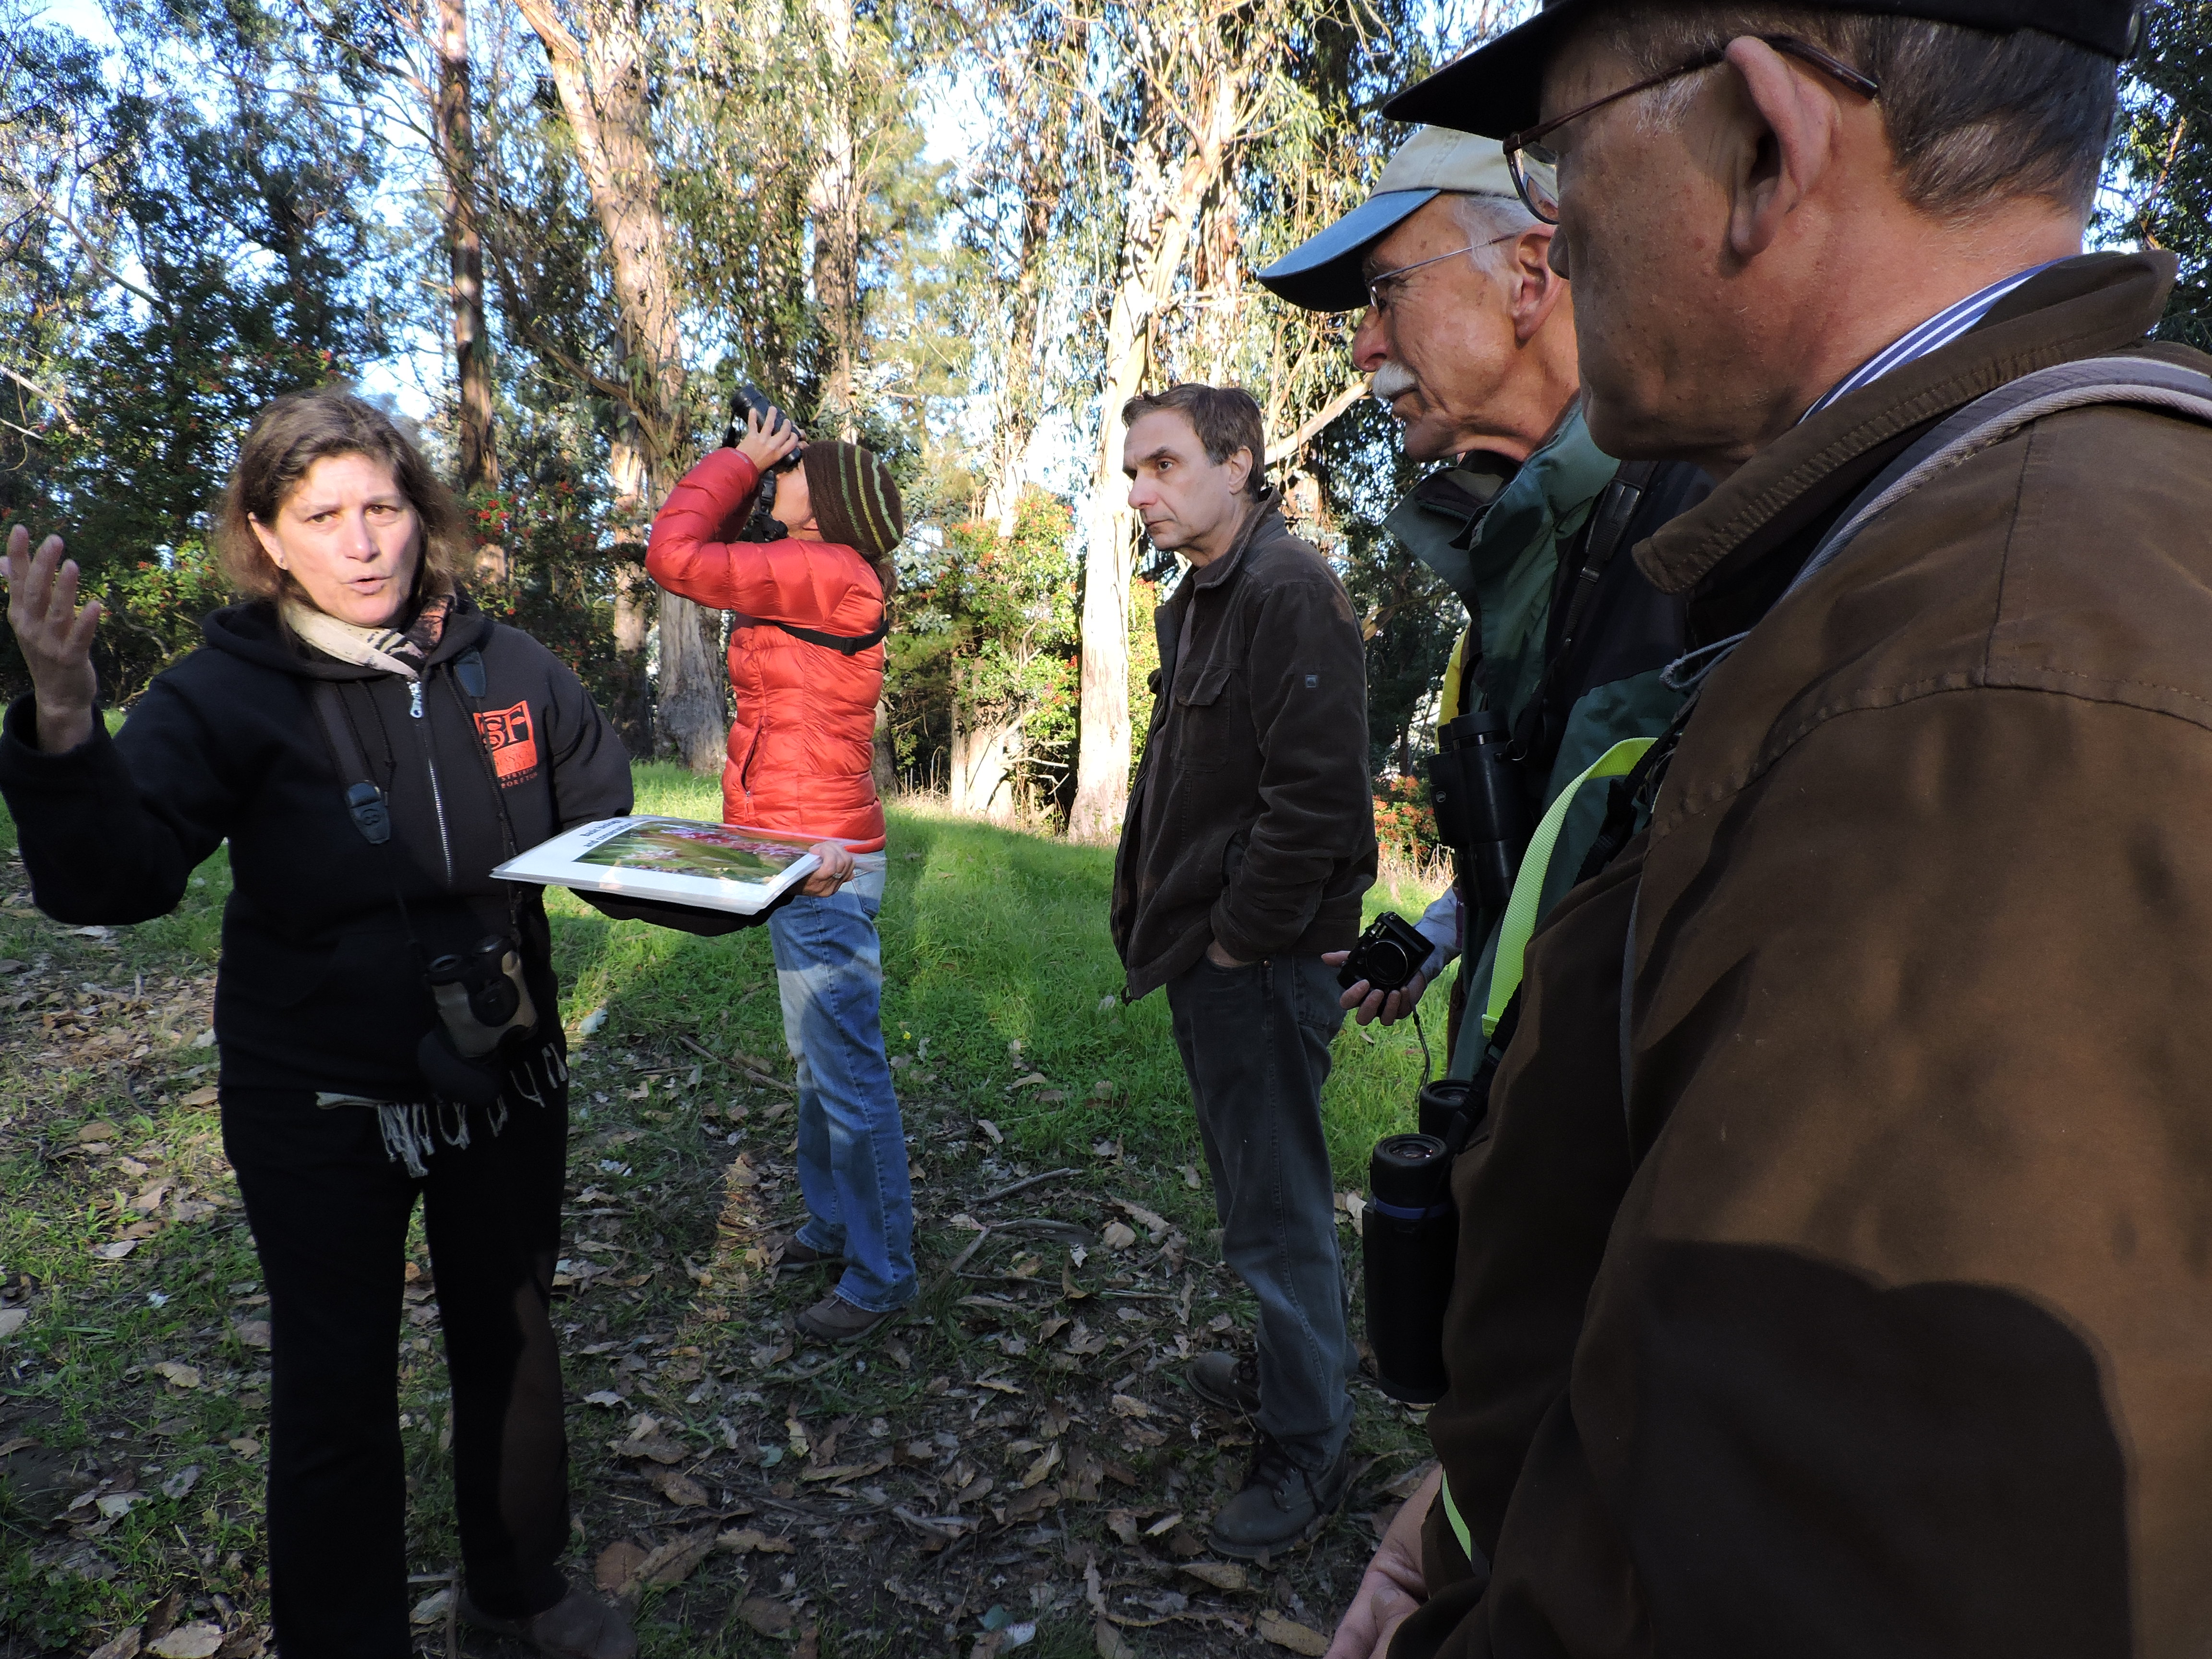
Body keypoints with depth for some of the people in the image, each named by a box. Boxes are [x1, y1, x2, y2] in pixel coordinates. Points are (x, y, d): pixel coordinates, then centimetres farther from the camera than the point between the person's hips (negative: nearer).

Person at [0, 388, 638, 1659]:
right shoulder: (229, 694, -12)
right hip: (321, 1106, -3)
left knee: (514, 1343, 20)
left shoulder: (505, 667, -6)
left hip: (505, 1078, 3)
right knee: (337, 1388, 9)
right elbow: (113, 881, -24)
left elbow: (612, 832, 3)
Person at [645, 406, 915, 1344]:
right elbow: (703, 552, 25)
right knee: (819, 1061, 21)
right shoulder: (813, 579, 12)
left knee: (846, 1073, -2)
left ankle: (881, 1274, 11)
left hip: (822, 865, -11)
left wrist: (742, 460, -3)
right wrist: (747, 470, 14)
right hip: (804, 861, 11)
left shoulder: (828, 574, -16)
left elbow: (676, 555, -16)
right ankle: (835, 1226, 37)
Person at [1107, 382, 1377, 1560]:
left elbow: (1312, 796, -24)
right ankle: (1282, 1373, 40)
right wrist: (1163, 924, 12)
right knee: (1254, 1192, 22)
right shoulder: (1196, 601, 14)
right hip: (1210, 960, 10)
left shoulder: (1289, 594, -17)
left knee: (1276, 1212, 3)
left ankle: (1309, 1447, 19)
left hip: (1259, 965, -10)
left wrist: (1233, 939, -17)